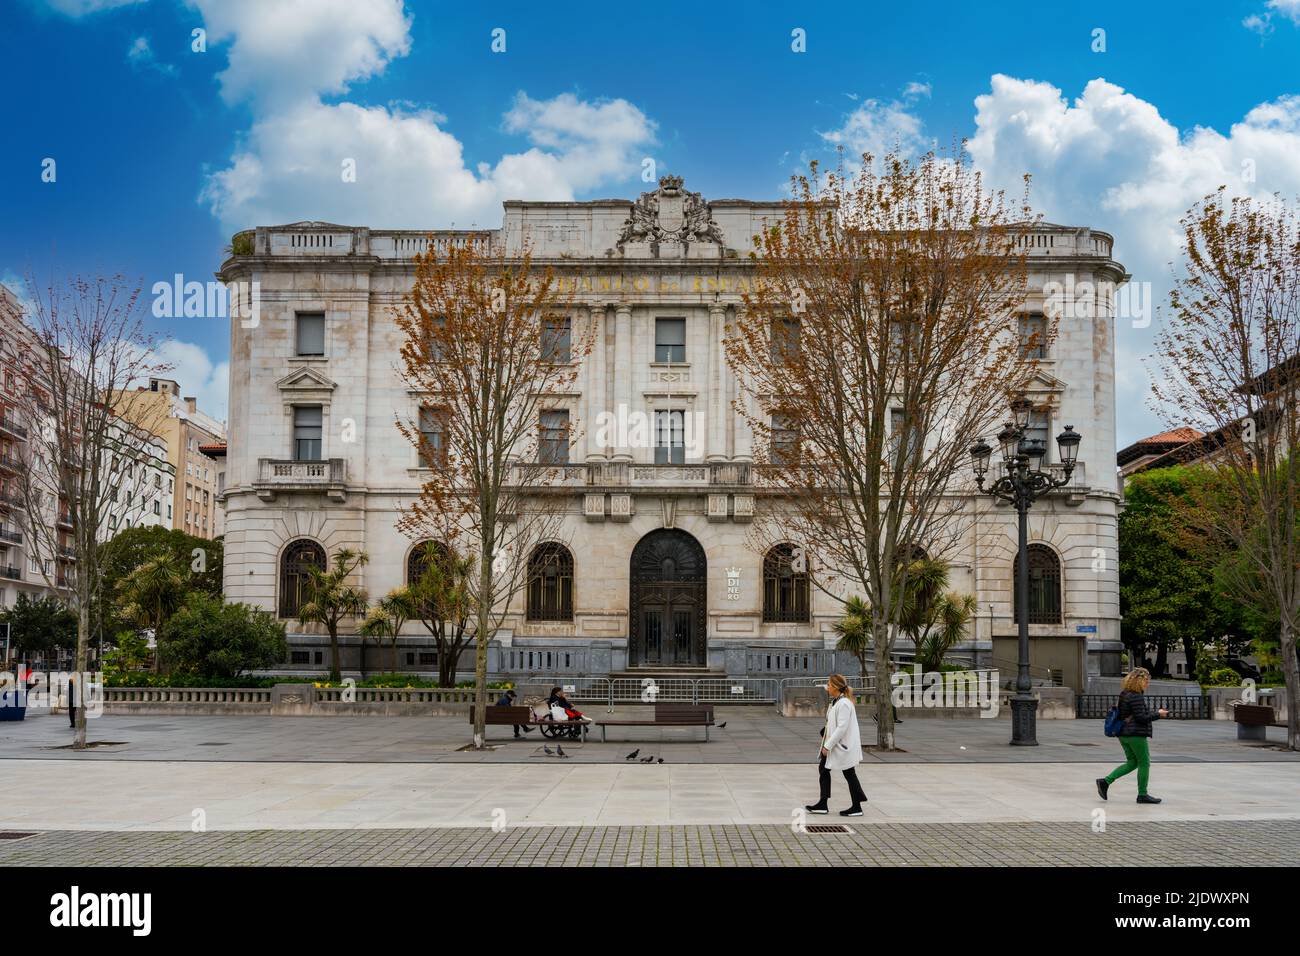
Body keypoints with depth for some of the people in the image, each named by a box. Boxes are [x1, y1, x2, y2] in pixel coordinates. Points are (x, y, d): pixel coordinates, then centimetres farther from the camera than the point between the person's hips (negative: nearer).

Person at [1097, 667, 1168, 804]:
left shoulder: (1125, 695, 13)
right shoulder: (1136, 697, -18)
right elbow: (1141, 717, -20)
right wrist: (1158, 714, -9)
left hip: (1124, 734, 10)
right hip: (1136, 735, -10)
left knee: (1132, 763, 15)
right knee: (1144, 763, 3)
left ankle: (1105, 781, 5)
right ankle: (1142, 795, 8)